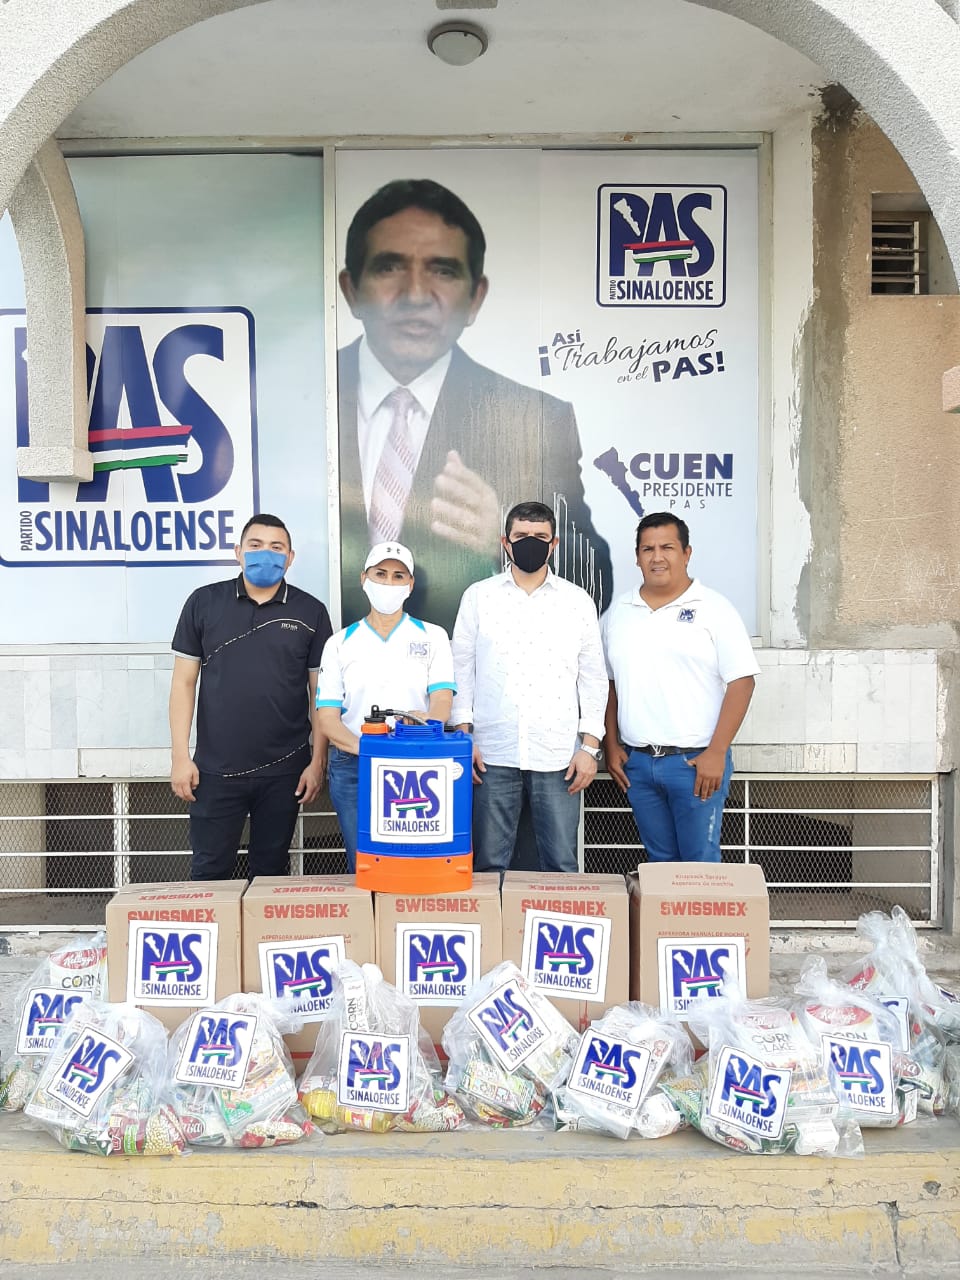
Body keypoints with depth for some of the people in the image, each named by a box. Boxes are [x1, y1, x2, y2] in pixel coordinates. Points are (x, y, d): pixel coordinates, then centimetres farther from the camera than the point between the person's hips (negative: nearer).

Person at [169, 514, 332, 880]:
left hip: (284, 770, 0)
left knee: (271, 871, 13)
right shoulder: (203, 603, 2)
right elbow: (184, 682, 3)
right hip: (215, 769, 0)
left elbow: (321, 692, 3)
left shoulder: (310, 612, 2)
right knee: (209, 872, 7)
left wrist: (318, 761, -2)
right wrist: (180, 756, -3)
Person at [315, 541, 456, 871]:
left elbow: (442, 701, -3)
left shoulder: (432, 637, 10)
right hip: (352, 767, 1)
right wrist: (362, 746, -16)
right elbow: (327, 718, 3)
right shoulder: (340, 643, 10)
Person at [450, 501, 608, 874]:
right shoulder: (478, 596, 6)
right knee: (489, 865, 6)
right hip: (492, 755, 0)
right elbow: (461, 669, 7)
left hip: (558, 756, 0)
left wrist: (590, 746, 1)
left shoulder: (578, 601, 7)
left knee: (562, 866, 4)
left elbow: (593, 677, 8)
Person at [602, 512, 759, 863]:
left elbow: (741, 681, -8)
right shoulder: (618, 612, 9)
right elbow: (607, 683, 14)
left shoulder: (713, 609, -4)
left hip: (696, 761, -4)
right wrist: (611, 746, 6)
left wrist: (716, 753, -14)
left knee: (700, 864, 2)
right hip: (636, 762, 4)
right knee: (660, 861, 15)